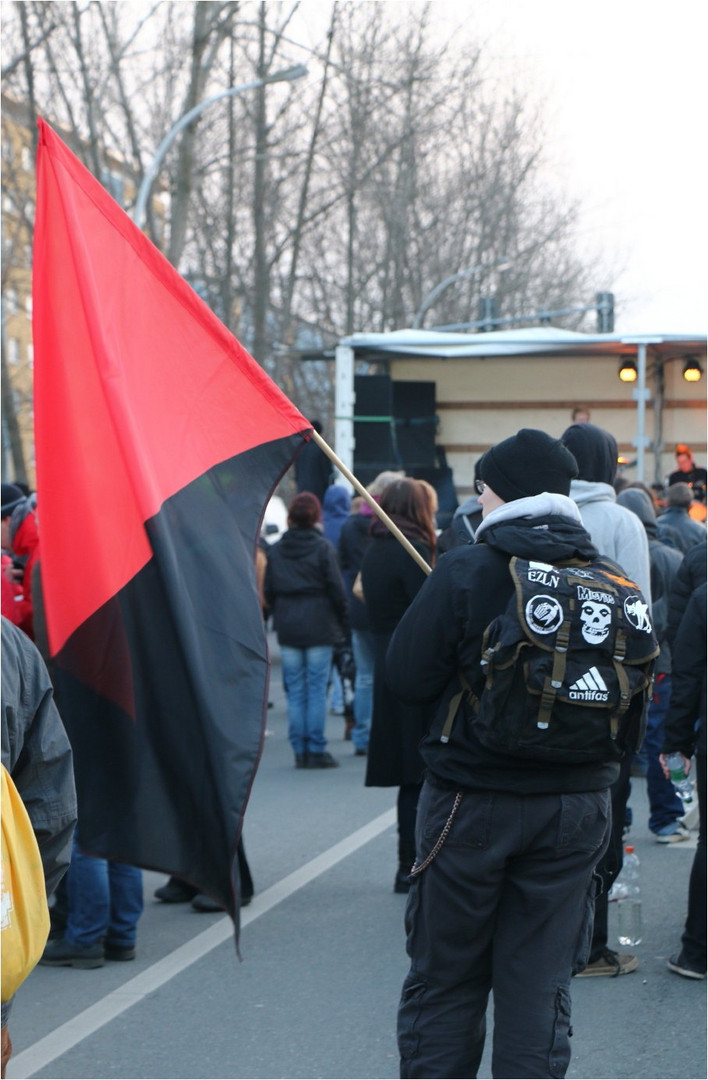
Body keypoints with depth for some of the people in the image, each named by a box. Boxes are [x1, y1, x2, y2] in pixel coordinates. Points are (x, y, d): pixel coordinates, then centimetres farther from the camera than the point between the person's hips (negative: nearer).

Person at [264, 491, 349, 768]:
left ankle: (300, 750, 6)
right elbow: (336, 588, -7)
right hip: (319, 628, -3)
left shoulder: (276, 550, 4)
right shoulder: (323, 548, -7)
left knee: (295, 691, 7)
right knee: (317, 689, 0)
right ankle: (317, 750, -1)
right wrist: (343, 622, 4)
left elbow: (268, 591, 8)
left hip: (287, 629, 3)